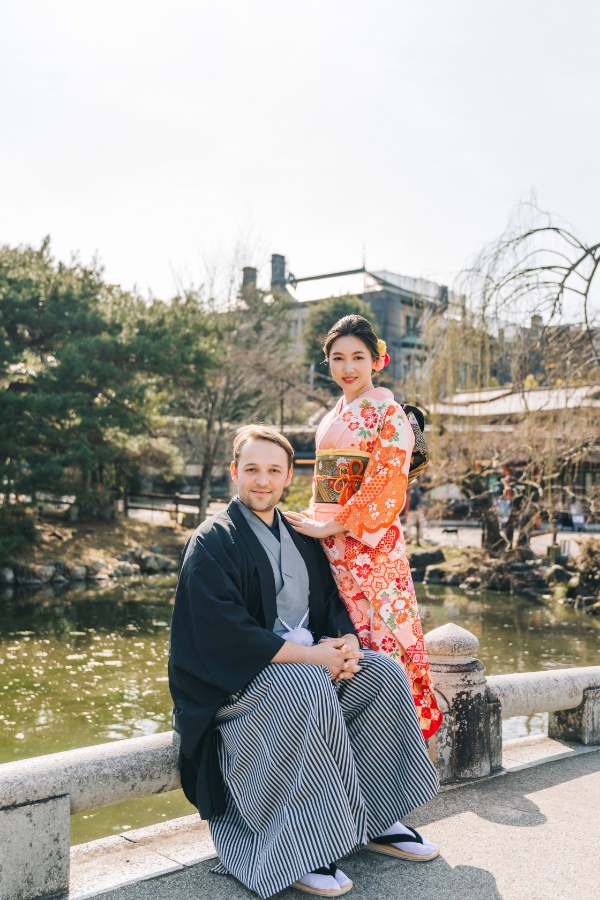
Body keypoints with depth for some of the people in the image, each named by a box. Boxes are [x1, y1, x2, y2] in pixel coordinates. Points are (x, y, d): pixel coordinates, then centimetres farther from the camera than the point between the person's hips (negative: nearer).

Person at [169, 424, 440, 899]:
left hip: (306, 660, 7)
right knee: (310, 688, -34)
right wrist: (310, 655, -23)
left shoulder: (300, 535, 12)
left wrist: (346, 641, -10)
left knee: (384, 673, -10)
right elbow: (226, 633, -21)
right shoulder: (212, 543, -11)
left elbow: (331, 601, 14)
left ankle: (377, 818, 0)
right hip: (234, 676, -7)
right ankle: (301, 847, -25)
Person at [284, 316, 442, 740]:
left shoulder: (389, 415, -6)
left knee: (378, 639, -4)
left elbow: (385, 486, -14)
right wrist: (313, 523, 10)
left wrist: (329, 526, -13)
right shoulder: (332, 419, 17)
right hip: (330, 546, 7)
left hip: (372, 546, -7)